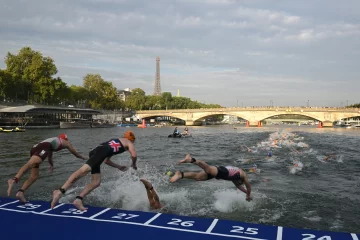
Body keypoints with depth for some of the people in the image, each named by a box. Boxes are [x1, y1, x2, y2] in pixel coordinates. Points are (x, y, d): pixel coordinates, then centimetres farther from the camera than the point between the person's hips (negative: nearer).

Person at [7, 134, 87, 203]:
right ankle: (14, 180, -53)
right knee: (30, 163, -31)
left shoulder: (52, 140, 43)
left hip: (35, 148, 7)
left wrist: (52, 165, 73)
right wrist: (83, 157, 60)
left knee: (34, 176, 7)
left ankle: (20, 192, -10)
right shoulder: (66, 142, 29)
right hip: (43, 148, -7)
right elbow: (75, 153, 42)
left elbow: (49, 156, 57)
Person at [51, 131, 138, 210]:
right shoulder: (128, 142, 22)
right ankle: (60, 191, -38)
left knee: (96, 182, 6)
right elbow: (134, 155, 3)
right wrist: (134, 165, 25)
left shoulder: (115, 141, 41)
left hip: (95, 152, 8)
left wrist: (119, 167, 52)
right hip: (102, 151, -8)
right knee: (84, 170, -25)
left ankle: (78, 200, -6)